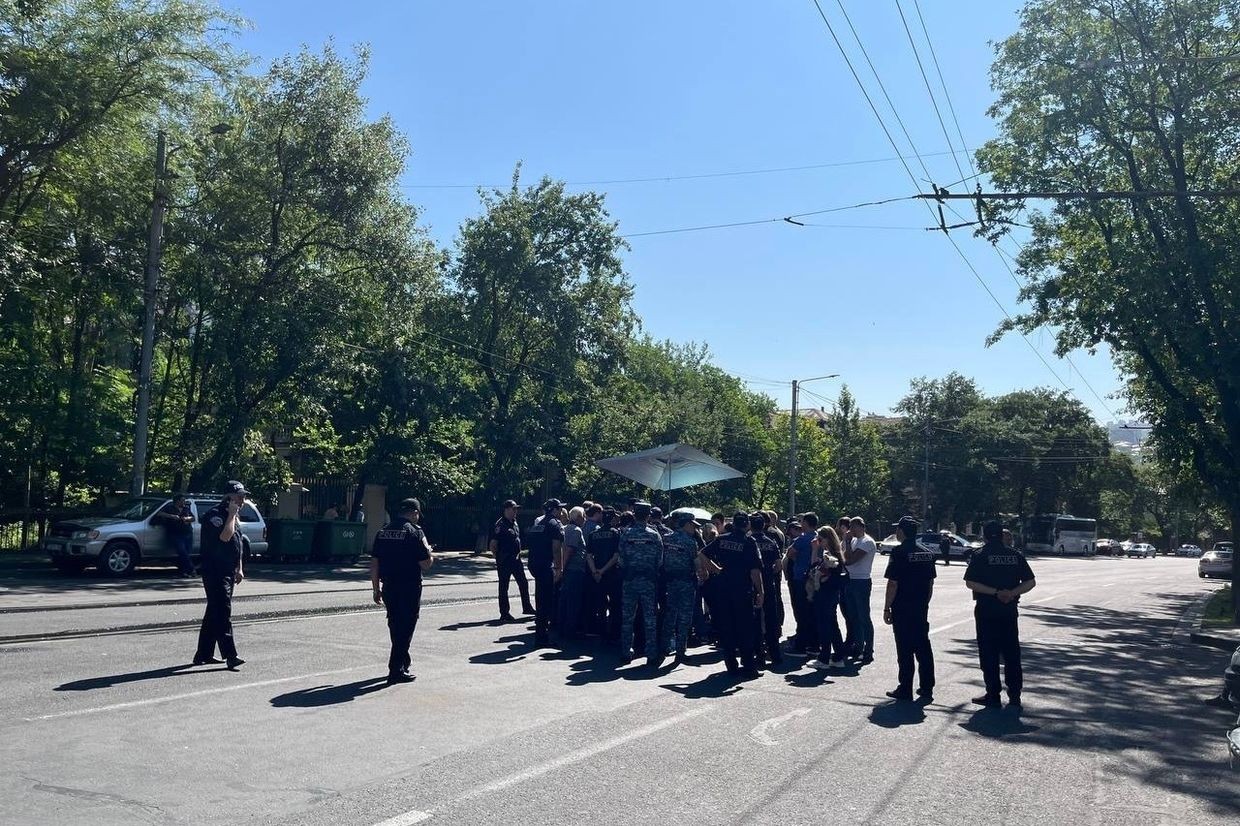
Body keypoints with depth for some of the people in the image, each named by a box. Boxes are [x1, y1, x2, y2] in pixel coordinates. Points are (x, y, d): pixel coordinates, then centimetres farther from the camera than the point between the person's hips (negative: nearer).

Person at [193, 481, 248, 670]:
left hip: (227, 573, 10)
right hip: (214, 572, -10)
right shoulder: (214, 515, -12)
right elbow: (225, 536, -29)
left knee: (214, 613, 13)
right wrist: (232, 515, -19)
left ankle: (203, 654, 21)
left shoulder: (232, 516, 17)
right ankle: (230, 656, -17)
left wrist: (239, 569, 21)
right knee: (223, 613, -13)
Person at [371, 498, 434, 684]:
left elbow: (374, 564, 8)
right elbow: (426, 564, -14)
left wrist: (376, 589, 14)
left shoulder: (383, 531, 7)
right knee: (406, 628, 3)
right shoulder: (415, 532, -11)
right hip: (410, 588, -6)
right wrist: (430, 554, 8)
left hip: (388, 588, 6)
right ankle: (396, 671, 4)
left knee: (395, 627, 19)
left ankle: (403, 661, 33)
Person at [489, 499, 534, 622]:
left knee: (523, 584, 14)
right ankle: (504, 614, 8)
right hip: (504, 561, -8)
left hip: (516, 559, 8)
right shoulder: (500, 524, -15)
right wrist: (498, 558, -11)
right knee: (503, 587, 2)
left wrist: (518, 554, 16)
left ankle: (527, 607, 27)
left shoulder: (515, 523, 12)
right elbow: (492, 545, -16)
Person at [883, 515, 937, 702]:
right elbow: (930, 583, 12)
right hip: (921, 609, 6)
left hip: (902, 609, -6)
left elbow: (893, 583, -15)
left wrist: (887, 608, -9)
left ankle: (905, 690, 6)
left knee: (905, 650, 1)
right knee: (923, 648, 12)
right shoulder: (927, 554, 7)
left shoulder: (899, 553, -14)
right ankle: (927, 689, 17)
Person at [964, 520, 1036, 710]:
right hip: (1009, 611, 3)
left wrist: (995, 592, -14)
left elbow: (970, 582, -14)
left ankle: (993, 696, 7)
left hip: (986, 611, -3)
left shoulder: (980, 556, -5)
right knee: (1012, 654, 10)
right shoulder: (1016, 556, 5)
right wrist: (1012, 593, -9)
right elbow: (1030, 582, 0)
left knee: (989, 655, 3)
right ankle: (1014, 697, 10)